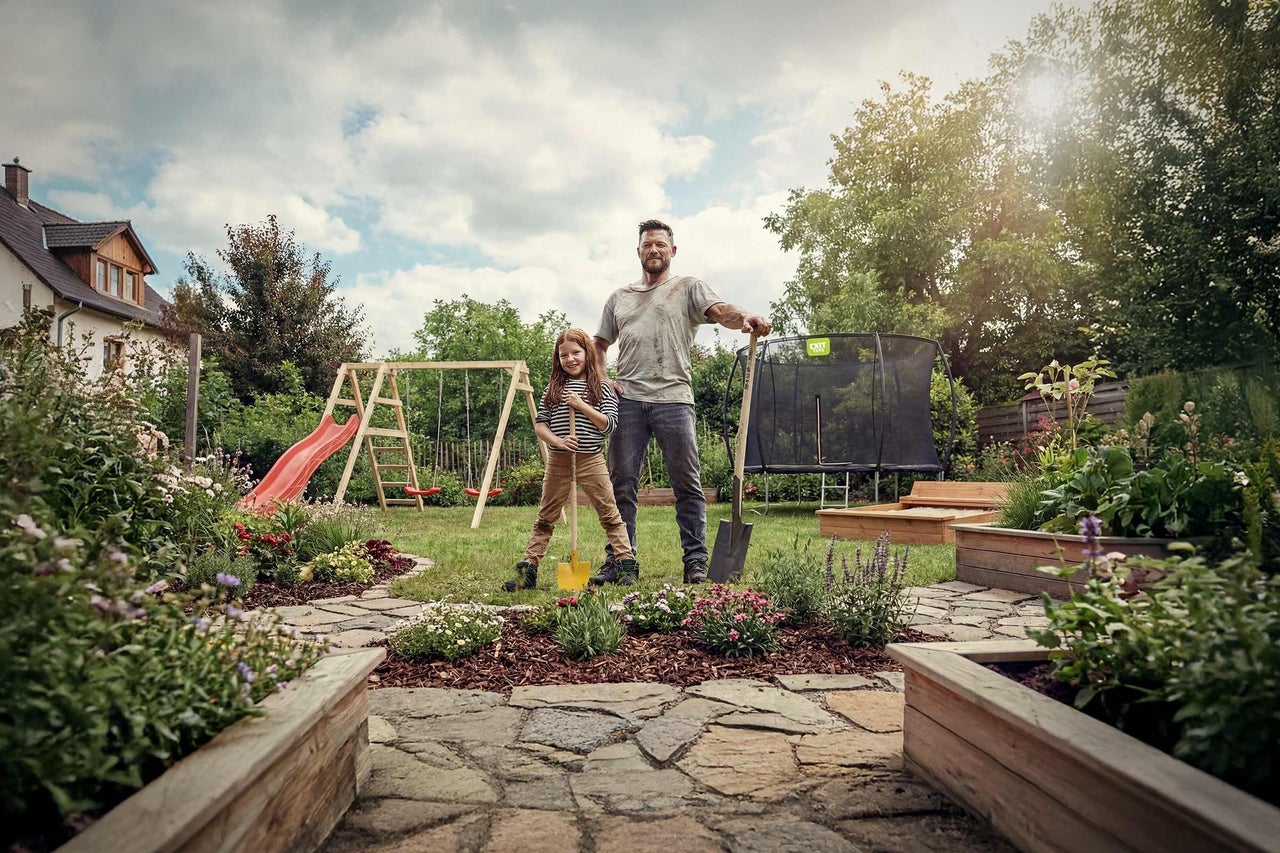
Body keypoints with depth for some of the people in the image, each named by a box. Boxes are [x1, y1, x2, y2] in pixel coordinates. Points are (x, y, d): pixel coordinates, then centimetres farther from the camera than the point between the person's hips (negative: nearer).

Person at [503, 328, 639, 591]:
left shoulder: (600, 388, 2)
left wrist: (582, 406, -15)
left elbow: (610, 424, -6)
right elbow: (539, 424, 4)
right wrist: (557, 441, -14)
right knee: (545, 518, 9)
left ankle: (627, 565, 10)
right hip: (558, 461, 2)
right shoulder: (553, 388, 7)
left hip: (591, 461, -2)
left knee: (610, 514, 3)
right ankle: (527, 570, 14)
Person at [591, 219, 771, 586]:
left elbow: (719, 310, -10)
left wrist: (745, 317, -32)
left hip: (673, 399, -3)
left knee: (688, 486, 0)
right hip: (627, 400, 4)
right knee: (621, 484, 5)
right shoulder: (619, 297, 21)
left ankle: (696, 563, 7)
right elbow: (600, 345, 26)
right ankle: (617, 562, 14)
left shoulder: (688, 287, 9)